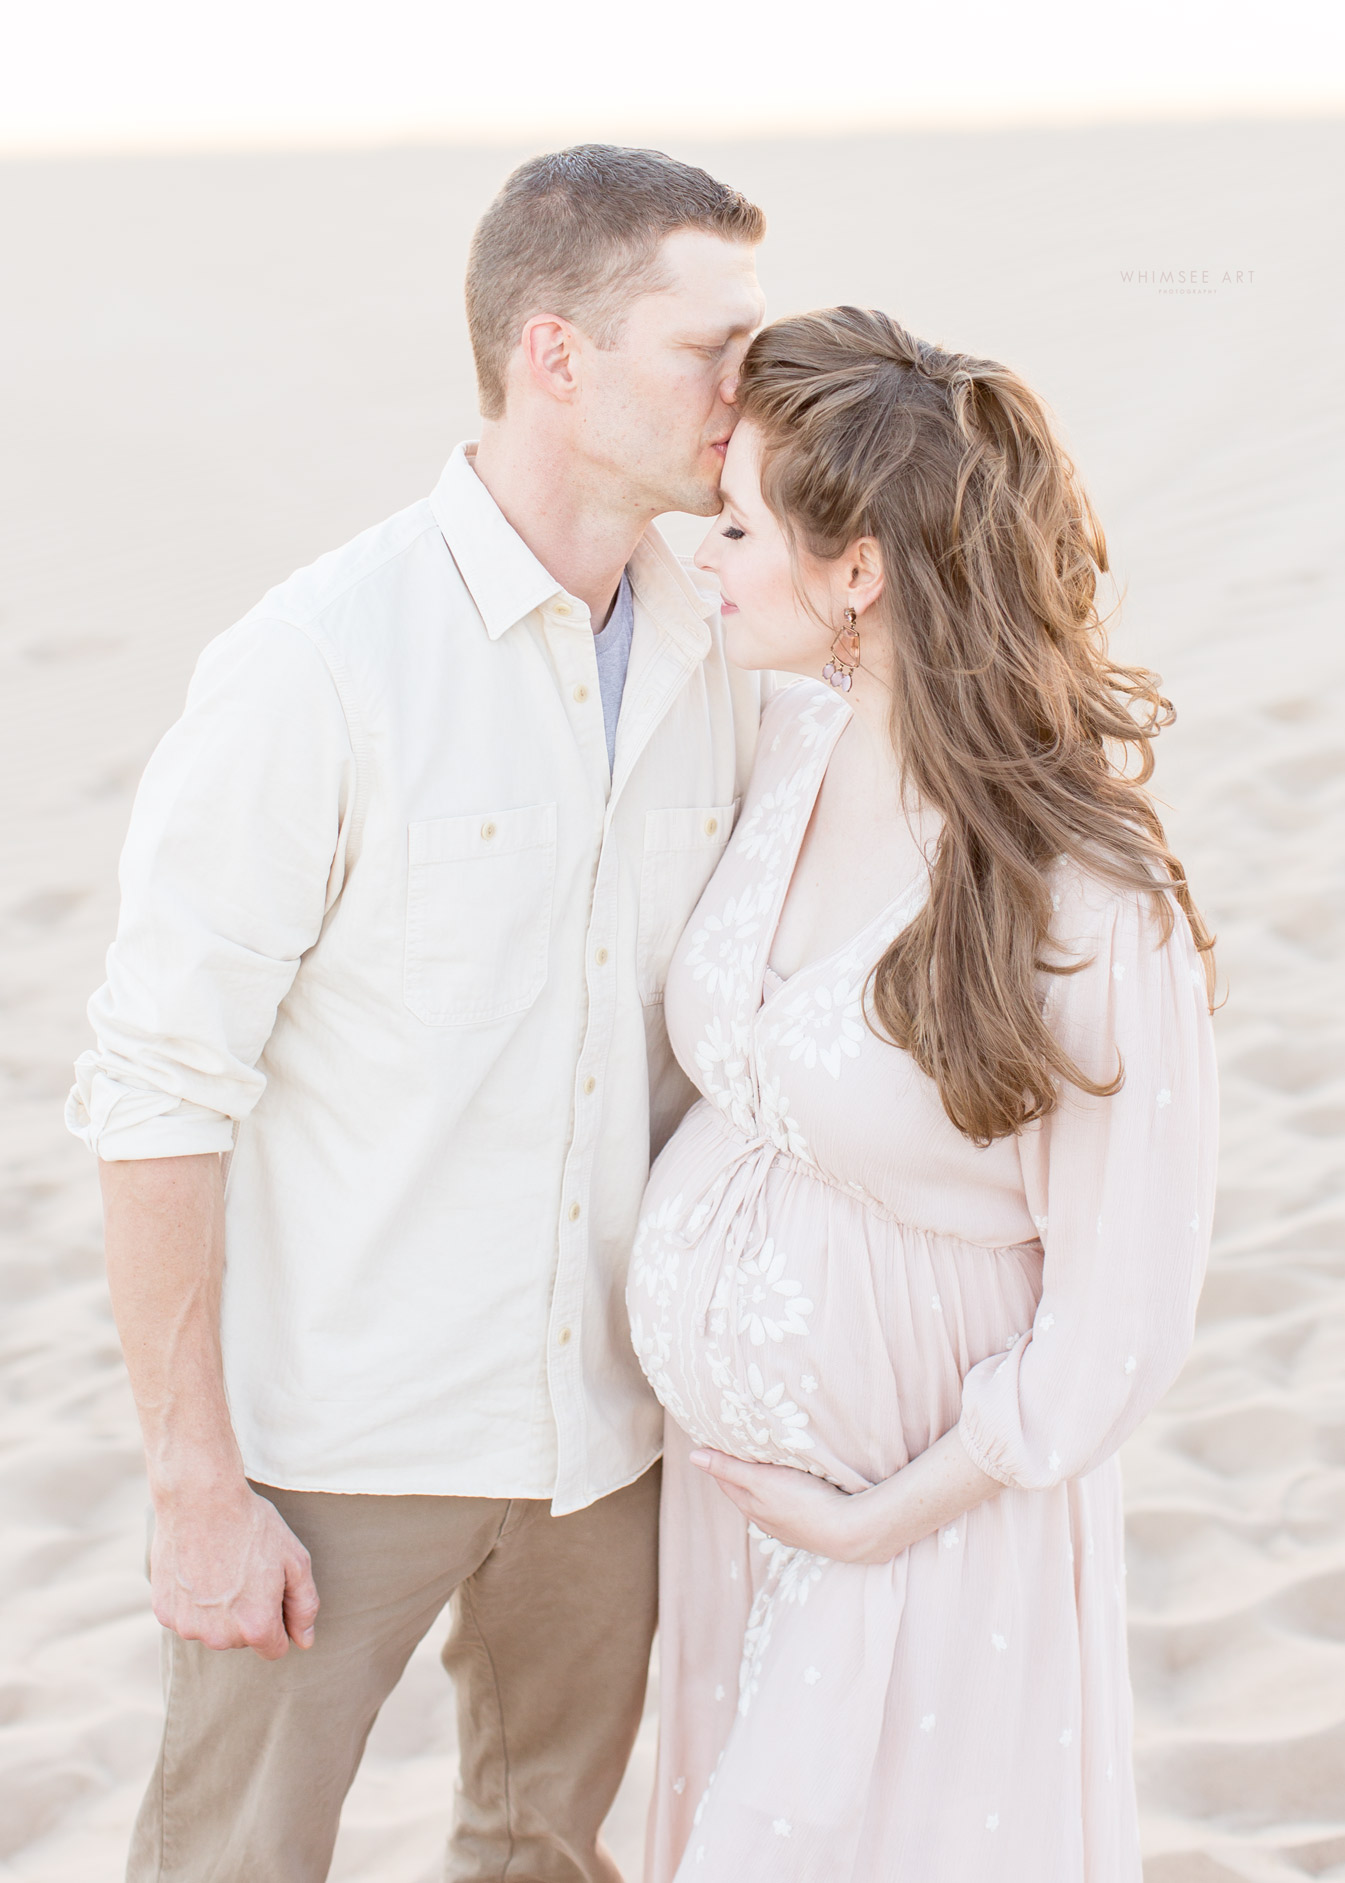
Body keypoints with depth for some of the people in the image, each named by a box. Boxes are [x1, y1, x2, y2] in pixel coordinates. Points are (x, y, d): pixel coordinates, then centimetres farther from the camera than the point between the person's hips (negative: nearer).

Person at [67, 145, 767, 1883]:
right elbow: (160, 1089, -15)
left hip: (608, 1414, 5)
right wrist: (197, 1488, -15)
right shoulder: (320, 663, -18)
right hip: (342, 1431, -5)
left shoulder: (715, 658, -1)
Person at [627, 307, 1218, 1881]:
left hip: (924, 1506, -6)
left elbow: (1117, 1319, -18)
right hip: (713, 1452, 6)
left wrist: (883, 1517, -12)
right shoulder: (797, 743, -8)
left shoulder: (1093, 915, -27)